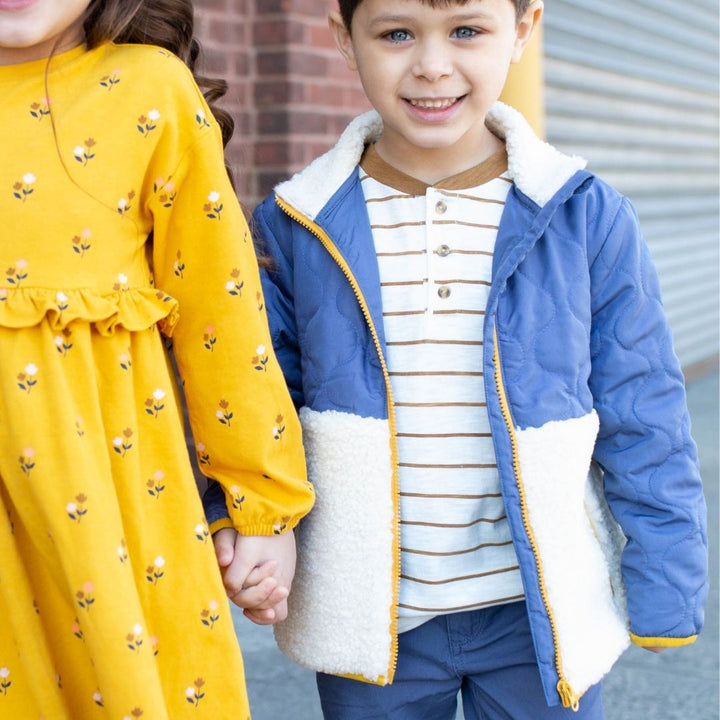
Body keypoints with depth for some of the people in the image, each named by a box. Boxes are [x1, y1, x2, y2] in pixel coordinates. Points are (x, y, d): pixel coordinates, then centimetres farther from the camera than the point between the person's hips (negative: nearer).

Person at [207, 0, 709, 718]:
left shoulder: (586, 217, -6)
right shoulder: (293, 228, -4)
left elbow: (643, 422, -1)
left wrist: (664, 589, 0)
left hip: (542, 614, 0)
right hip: (368, 620, 1)